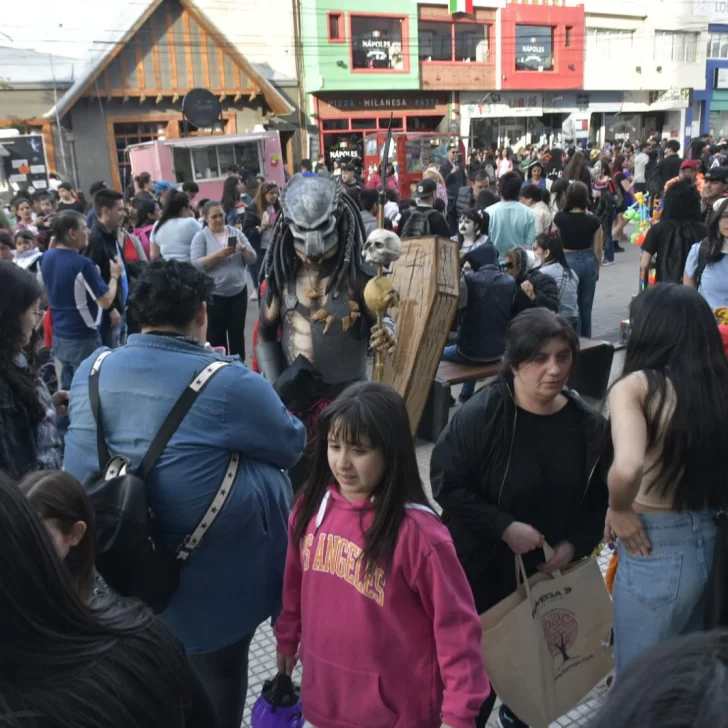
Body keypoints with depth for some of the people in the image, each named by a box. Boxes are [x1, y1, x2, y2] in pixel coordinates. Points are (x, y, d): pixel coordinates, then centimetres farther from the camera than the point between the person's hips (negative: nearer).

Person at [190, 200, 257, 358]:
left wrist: (243, 249, -15)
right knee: (216, 333, 6)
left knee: (237, 332, 8)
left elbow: (253, 259, 5)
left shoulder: (236, 232, 7)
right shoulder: (201, 236, -2)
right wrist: (218, 254, -24)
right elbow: (196, 264, -13)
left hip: (239, 291, 3)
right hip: (214, 294, -3)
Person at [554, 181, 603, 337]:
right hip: (588, 262, 2)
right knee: (586, 307, 14)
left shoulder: (560, 217, -10)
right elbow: (597, 249, -2)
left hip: (568, 262, -2)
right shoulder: (593, 220, -8)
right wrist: (597, 269, 14)